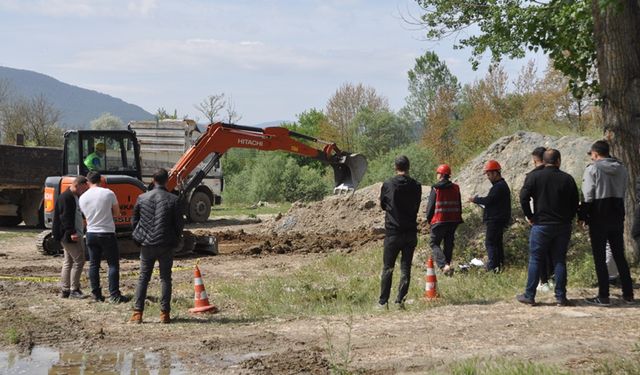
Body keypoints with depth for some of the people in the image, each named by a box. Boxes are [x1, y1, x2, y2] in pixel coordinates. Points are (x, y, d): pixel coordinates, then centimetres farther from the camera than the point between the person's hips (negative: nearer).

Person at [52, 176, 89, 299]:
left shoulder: (75, 197, 17)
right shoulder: (65, 198, -15)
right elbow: (65, 217, -22)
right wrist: (71, 233, -26)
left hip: (75, 234, 11)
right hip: (70, 236, -11)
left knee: (68, 262, 12)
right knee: (79, 261, -8)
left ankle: (65, 290, 17)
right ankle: (74, 290, -4)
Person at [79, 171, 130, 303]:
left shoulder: (83, 197, 2)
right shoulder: (108, 193, -8)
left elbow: (86, 215, 14)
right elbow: (117, 213, 0)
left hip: (91, 234, 4)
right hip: (107, 233, -4)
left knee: (94, 265, 10)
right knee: (113, 264, 1)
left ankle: (96, 295, 11)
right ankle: (114, 295, -3)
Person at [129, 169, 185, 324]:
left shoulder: (142, 198, -1)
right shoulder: (174, 200, -7)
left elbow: (134, 221, 7)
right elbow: (179, 223, -3)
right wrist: (175, 239, 14)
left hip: (147, 245, 1)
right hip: (166, 245, -1)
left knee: (143, 278, 9)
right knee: (165, 279, 7)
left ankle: (137, 313, 5)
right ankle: (164, 313, 5)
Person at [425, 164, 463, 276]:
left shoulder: (436, 189, -10)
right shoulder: (455, 188, 5)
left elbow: (430, 205, -6)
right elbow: (459, 205, 11)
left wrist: (429, 219, 7)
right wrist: (458, 219, 19)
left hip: (439, 220, -5)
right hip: (453, 220, 5)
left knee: (434, 243, 2)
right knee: (449, 244, 15)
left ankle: (444, 265, -17)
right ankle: (447, 264, 18)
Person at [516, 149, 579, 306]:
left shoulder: (534, 176, -3)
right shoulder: (567, 179, 3)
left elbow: (523, 197, -10)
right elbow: (575, 203, 6)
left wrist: (529, 216, 1)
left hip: (541, 225, -2)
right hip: (563, 226, 2)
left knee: (535, 260, 3)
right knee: (559, 261, 7)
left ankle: (529, 295, 4)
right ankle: (561, 297, 6)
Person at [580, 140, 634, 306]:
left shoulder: (592, 169, -10)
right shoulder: (622, 169, 8)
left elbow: (587, 195, -12)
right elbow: (623, 193, 9)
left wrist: (583, 216, -4)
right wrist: (619, 214, 14)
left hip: (599, 217, -5)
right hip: (617, 216, 5)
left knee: (600, 257, 0)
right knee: (619, 255, 13)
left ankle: (603, 296, -1)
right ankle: (628, 294, 15)